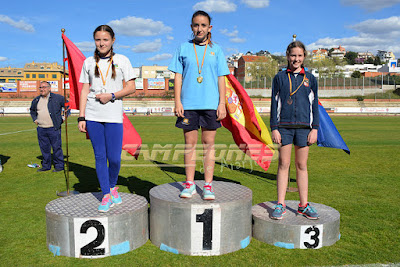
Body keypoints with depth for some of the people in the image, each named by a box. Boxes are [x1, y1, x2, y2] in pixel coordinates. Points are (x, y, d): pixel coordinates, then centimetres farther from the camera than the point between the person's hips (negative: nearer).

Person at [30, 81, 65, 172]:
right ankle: (46, 166, 22)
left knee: (56, 148, -2)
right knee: (44, 148, 10)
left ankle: (59, 166, 8)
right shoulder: (36, 100, 13)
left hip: (54, 128, -5)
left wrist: (63, 118, -2)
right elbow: (32, 110, 32)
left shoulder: (57, 98, -2)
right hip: (41, 129, 5)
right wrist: (34, 119, 17)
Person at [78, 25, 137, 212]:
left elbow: (131, 87, 3)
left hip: (113, 115, -2)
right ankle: (106, 195, 15)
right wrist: (81, 117, 4)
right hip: (92, 116, 2)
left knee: (114, 158, -4)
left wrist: (111, 95, -12)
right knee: (100, 156, 3)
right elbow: (85, 90, 11)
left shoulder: (122, 60, 6)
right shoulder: (89, 62, 12)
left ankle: (112, 187, 25)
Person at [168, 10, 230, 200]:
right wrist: (177, 101, 0)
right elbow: (178, 76, 8)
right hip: (188, 104, 0)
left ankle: (208, 185, 9)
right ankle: (189, 184, 14)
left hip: (210, 104, 0)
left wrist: (222, 104, 0)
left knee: (209, 143, 1)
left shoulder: (216, 50, 11)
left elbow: (221, 78, 8)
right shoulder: (183, 48, 11)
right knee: (190, 143, 4)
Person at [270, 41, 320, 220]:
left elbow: (314, 104, 10)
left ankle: (304, 205, 16)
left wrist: (315, 128, 2)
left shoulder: (310, 78, 10)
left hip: (303, 126, 1)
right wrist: (274, 128, -3)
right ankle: (280, 205, 9)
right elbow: (274, 103, 4)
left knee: (302, 166, 7)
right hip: (284, 126, -1)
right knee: (283, 164, 1)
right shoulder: (280, 77, 6)